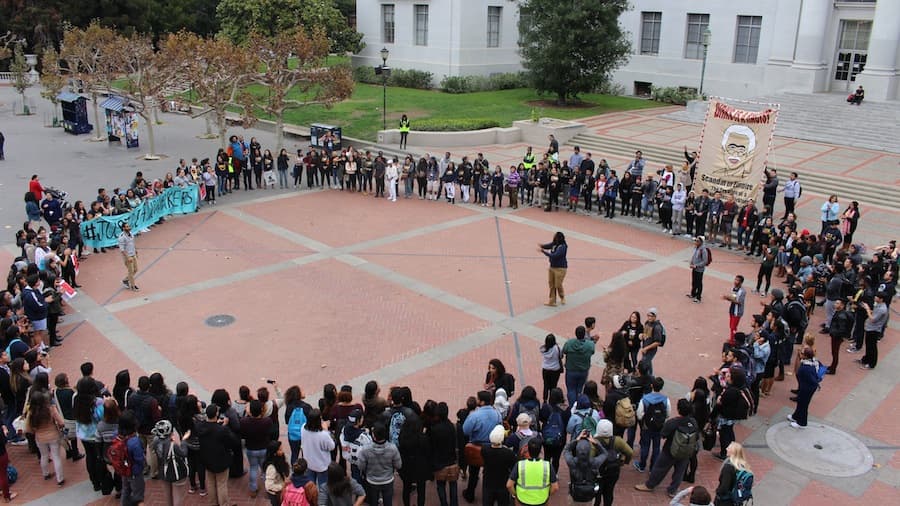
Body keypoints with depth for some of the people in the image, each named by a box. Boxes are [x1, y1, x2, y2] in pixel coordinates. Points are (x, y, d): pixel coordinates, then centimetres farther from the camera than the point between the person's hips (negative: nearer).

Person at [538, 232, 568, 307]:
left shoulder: (563, 247, -21)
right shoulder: (554, 244, 2)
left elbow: (554, 256, -27)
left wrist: (543, 251, -26)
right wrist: (541, 246, -18)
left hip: (560, 268, -7)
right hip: (552, 267, 7)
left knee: (558, 285, 2)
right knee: (552, 285, 6)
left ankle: (562, 298, 29)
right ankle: (552, 301, 12)